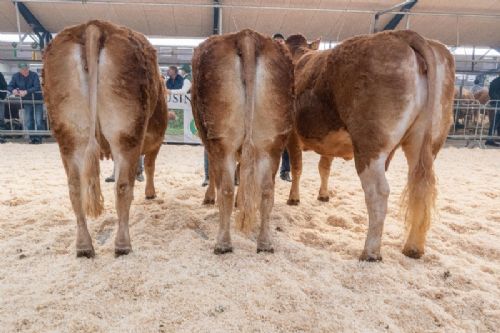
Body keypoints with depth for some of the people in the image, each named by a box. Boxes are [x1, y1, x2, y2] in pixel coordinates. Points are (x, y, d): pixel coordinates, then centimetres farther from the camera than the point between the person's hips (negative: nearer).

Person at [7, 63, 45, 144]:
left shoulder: (34, 75, -13)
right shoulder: (16, 76, -2)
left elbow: (36, 87, -23)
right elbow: (9, 86, -1)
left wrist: (26, 92, -35)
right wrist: (13, 90, -24)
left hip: (37, 100, -4)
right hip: (27, 101, 4)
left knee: (39, 120, -4)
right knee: (28, 120, 6)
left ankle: (39, 137, 4)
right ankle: (32, 137, 14)